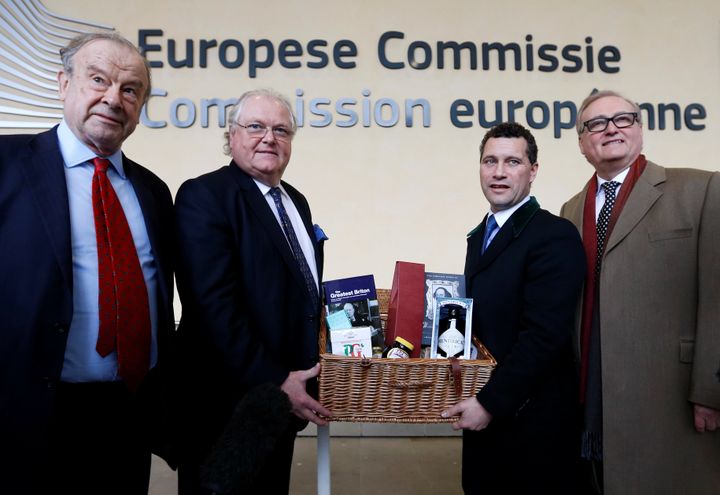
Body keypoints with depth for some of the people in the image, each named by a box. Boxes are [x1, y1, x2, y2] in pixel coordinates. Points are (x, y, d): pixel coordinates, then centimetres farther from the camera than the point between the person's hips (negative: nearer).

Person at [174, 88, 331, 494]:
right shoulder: (204, 196, -14)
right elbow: (214, 305, -21)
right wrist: (273, 381, -21)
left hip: (286, 397, 8)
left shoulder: (297, 201, 12)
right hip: (230, 401, -7)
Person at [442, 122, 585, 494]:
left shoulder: (554, 236, -15)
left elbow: (544, 335, -22)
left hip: (532, 421, -7)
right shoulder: (480, 235, 10)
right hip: (484, 416, 7)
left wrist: (490, 402, -20)